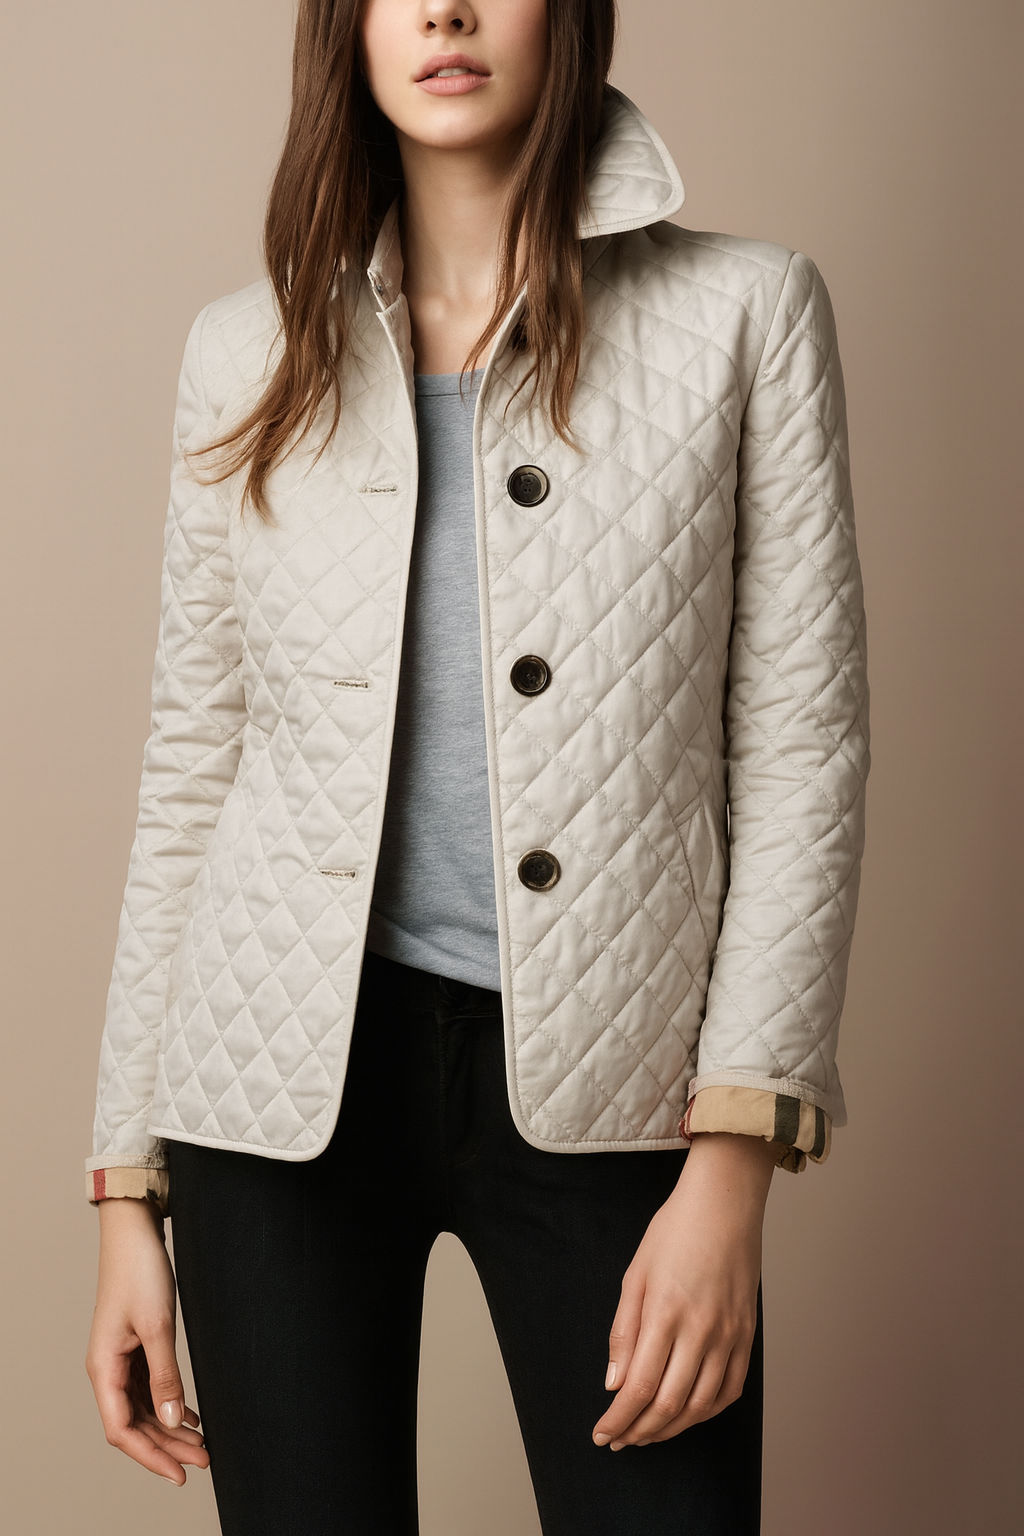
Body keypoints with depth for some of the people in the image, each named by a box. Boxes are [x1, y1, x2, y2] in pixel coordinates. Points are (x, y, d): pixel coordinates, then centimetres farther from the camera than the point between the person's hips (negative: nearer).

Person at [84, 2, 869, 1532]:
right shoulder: (250, 349, 6)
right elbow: (189, 770, 8)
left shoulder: (743, 313, 1)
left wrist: (732, 1160, -10)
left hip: (602, 1079, -1)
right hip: (289, 1071, 2)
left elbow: (801, 749, -2)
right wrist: (129, 1185, 6)